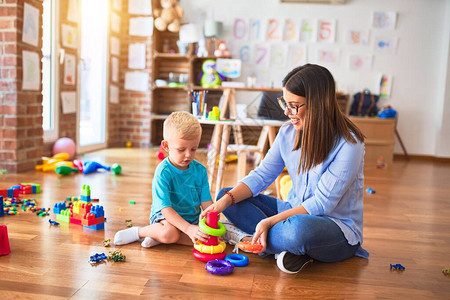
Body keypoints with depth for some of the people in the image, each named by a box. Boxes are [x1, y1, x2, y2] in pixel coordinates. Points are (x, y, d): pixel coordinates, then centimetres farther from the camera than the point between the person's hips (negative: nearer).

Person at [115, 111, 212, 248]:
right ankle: (139, 232, -4)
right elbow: (166, 208, -24)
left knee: (210, 236, -19)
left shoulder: (200, 170, -3)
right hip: (164, 216, -5)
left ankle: (158, 237, -12)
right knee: (170, 233, -37)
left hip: (192, 218, 6)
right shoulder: (163, 172, -18)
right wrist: (188, 228, -35)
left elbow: (206, 202, -4)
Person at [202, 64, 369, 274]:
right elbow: (261, 175, 0)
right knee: (226, 195, -4)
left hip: (338, 227, -7)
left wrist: (270, 221, -27)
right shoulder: (288, 133, -2)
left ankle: (247, 237, -15)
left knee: (299, 228, -44)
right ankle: (290, 249, -18)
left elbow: (322, 203, -22)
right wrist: (226, 200, -16)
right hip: (296, 213, 7)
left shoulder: (348, 145, -21)